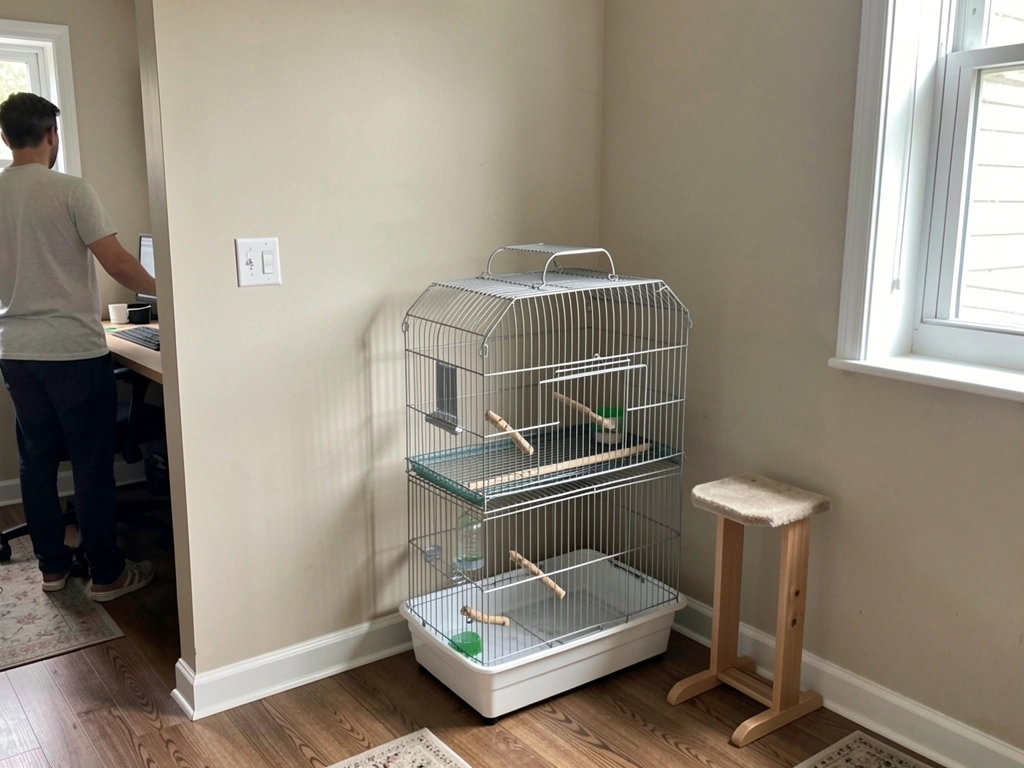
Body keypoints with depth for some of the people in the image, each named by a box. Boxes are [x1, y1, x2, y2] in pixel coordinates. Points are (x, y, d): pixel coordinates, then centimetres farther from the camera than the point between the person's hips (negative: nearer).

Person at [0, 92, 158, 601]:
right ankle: (107, 574, 10)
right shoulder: (70, 191, -12)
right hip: (75, 350, -6)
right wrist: (161, 291, 1)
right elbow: (117, 263, -15)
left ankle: (52, 566, 24)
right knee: (92, 464, 2)